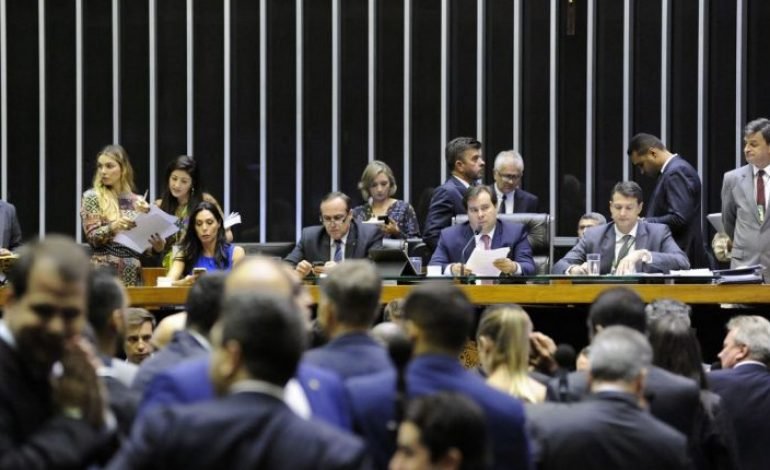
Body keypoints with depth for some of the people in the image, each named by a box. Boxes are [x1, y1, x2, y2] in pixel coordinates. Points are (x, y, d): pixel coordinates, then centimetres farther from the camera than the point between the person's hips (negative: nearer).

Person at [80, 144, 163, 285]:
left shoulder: (138, 201, 10)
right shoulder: (92, 197, 2)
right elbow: (93, 237, -7)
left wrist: (157, 246, -11)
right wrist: (112, 228, -25)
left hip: (133, 274, 3)